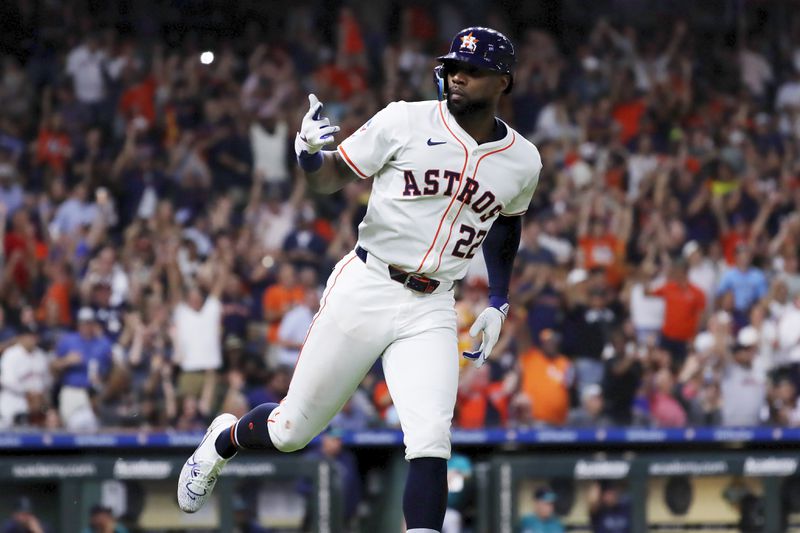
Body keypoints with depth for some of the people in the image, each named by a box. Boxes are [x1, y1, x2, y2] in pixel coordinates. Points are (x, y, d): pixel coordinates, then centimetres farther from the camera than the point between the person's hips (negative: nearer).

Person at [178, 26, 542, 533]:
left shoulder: (522, 161, 3)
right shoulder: (406, 121, -7)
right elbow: (331, 177, -2)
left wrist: (498, 303, 17)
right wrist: (310, 153, -25)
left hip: (430, 311, 2)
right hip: (363, 291, -2)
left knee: (430, 443, -17)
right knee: (293, 428, 7)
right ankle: (223, 439, 40)